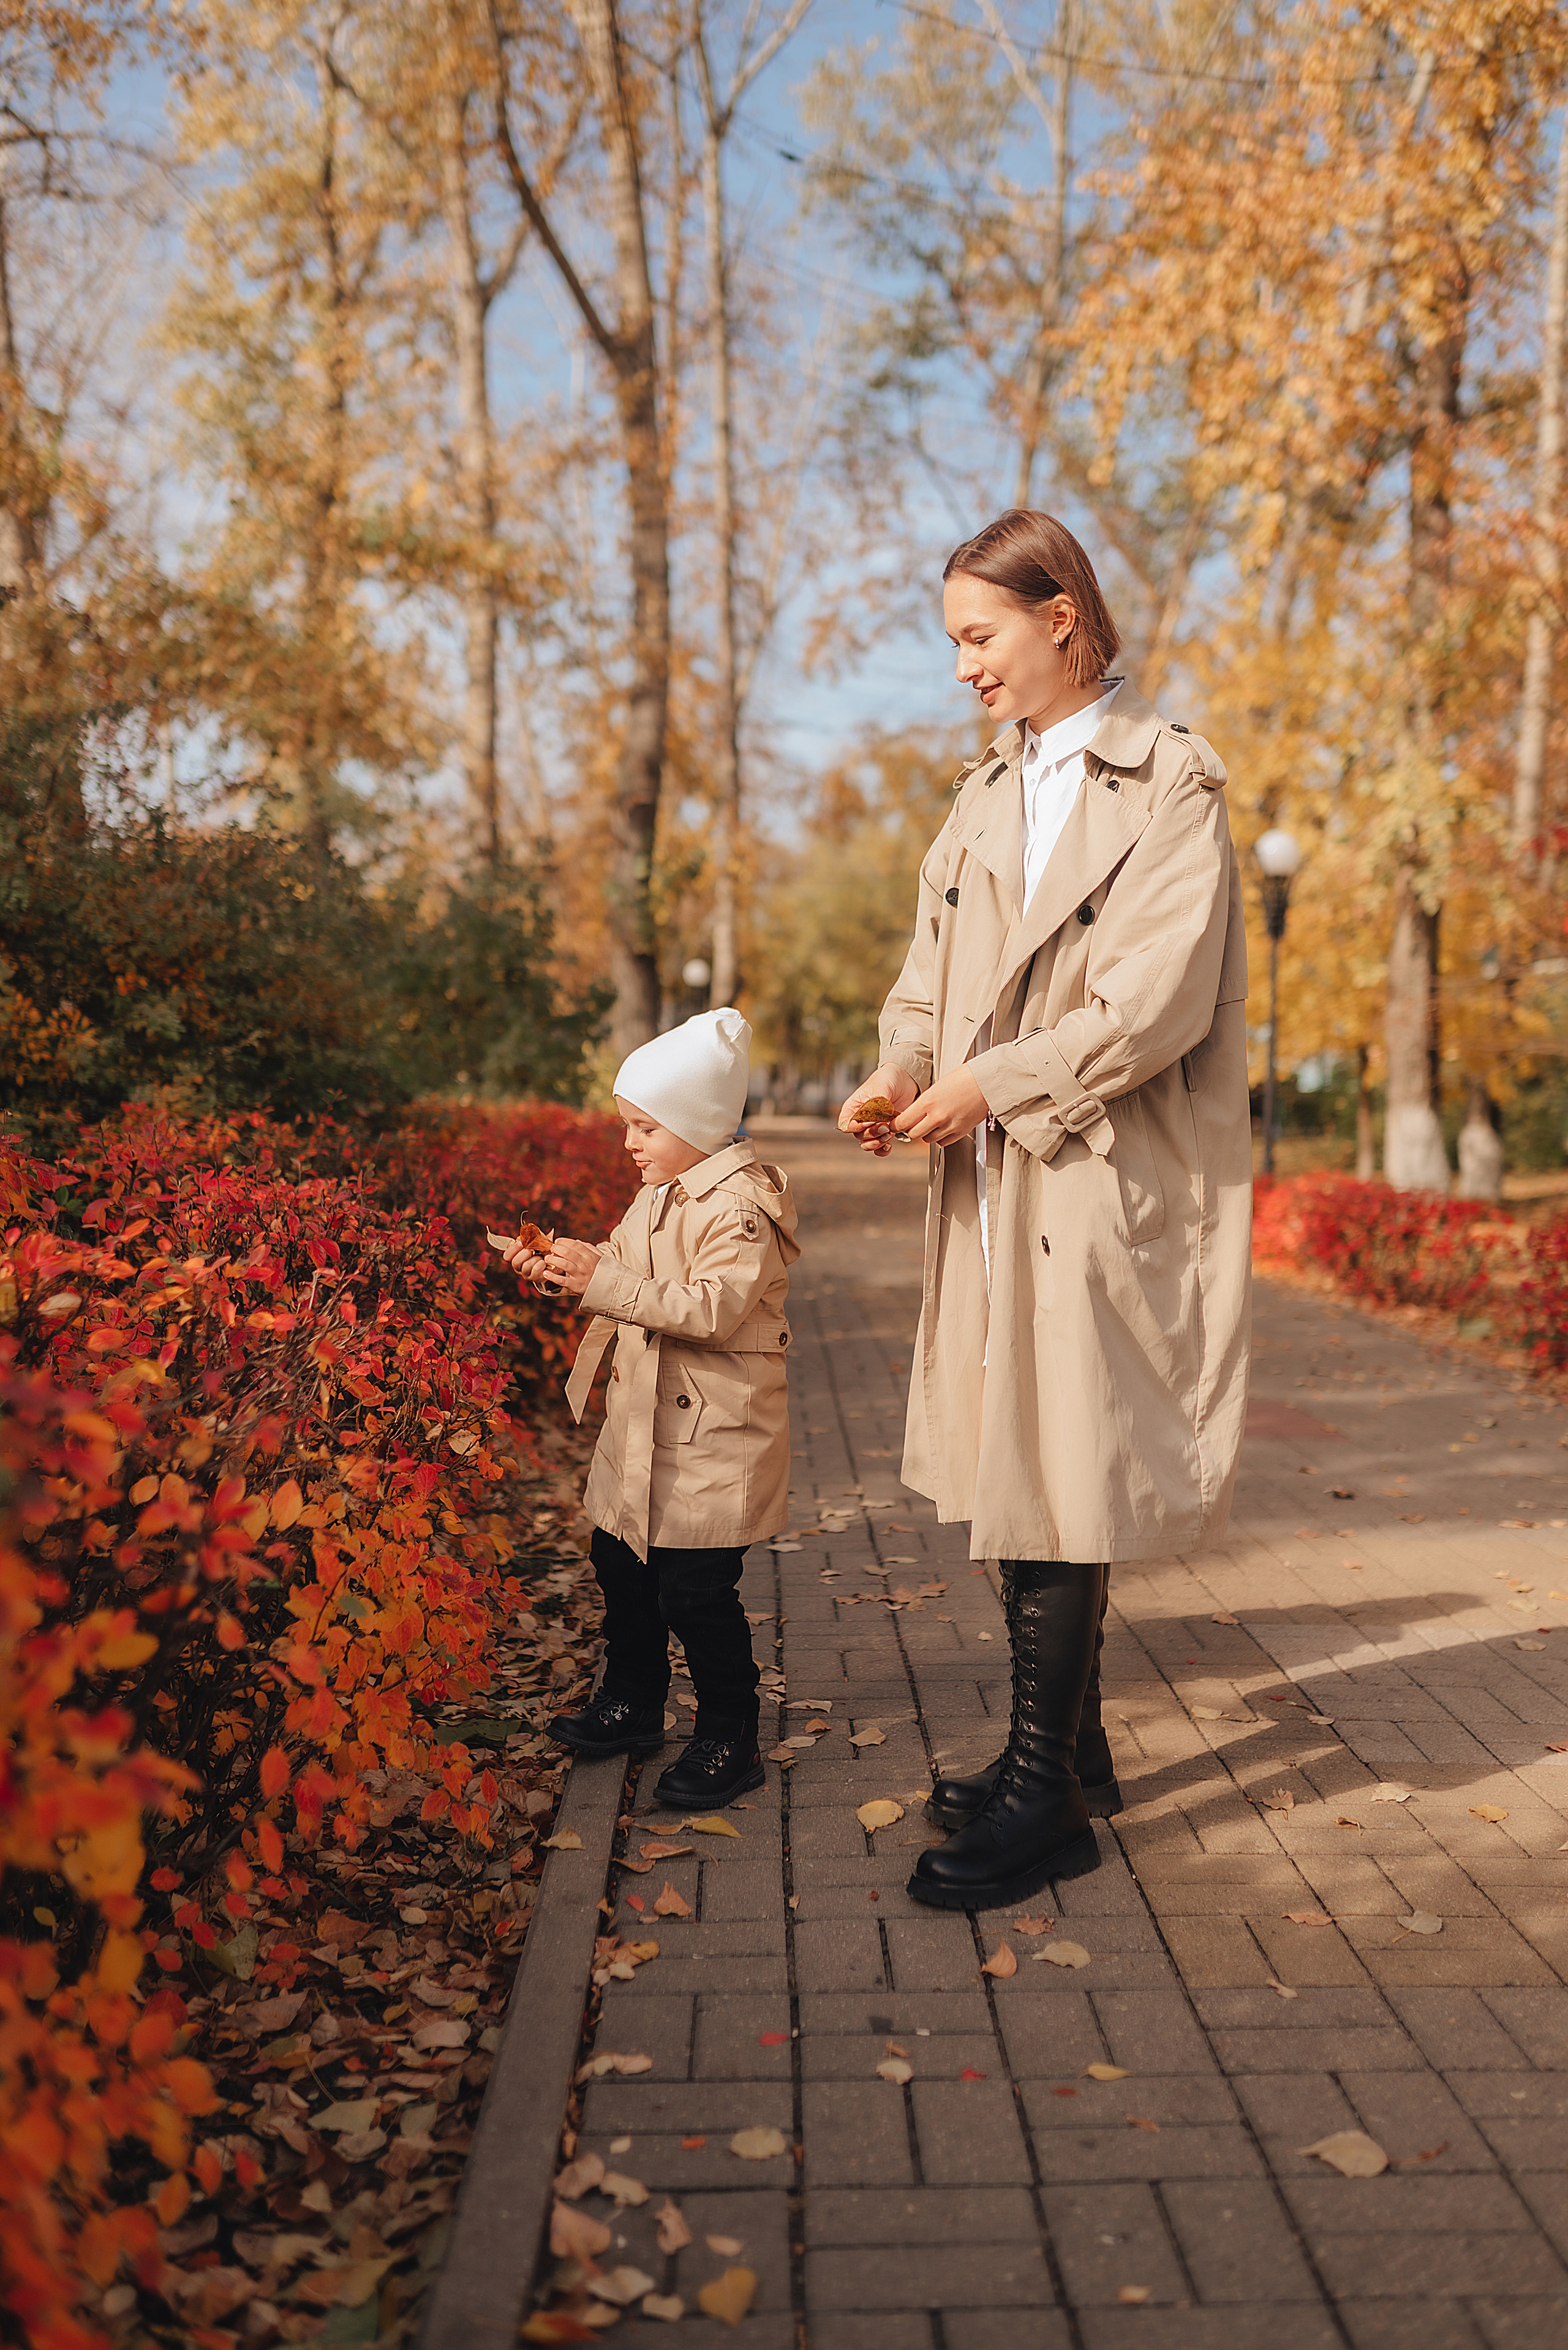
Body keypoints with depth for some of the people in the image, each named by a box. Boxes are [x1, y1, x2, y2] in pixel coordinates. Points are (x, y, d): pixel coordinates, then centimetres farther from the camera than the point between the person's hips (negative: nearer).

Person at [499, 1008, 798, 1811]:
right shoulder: (659, 1195, 10)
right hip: (646, 1424, 10)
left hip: (715, 1437, -9)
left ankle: (729, 1742, 11)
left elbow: (711, 1309, -30)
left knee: (696, 1593, -4)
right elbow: (626, 1272, 21)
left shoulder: (740, 1206, -20)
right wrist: (560, 1266, 3)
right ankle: (632, 1705, 37)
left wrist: (604, 1279, -33)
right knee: (621, 1563, 19)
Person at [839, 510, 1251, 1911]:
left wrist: (991, 1084, -13)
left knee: (1060, 1481, -4)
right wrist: (906, 1070, -5)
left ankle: (1047, 1801, 8)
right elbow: (935, 972, 15)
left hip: (1106, 1186, -7)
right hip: (996, 1190, 7)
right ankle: (1070, 1749, 28)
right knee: (1016, 1472, 12)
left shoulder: (1172, 783, -6)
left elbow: (1157, 1003, -16)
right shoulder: (986, 794, 16)